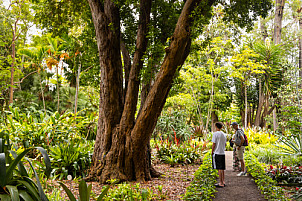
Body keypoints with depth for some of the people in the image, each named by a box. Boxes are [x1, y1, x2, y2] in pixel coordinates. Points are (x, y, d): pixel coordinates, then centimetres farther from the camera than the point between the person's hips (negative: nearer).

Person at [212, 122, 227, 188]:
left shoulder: (215, 133, -10)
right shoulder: (224, 134, 11)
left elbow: (214, 144, -11)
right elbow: (225, 144, 15)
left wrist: (212, 152, -2)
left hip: (217, 153, -7)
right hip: (223, 153, 7)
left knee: (219, 168, -4)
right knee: (222, 168, 14)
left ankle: (221, 183, -2)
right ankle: (223, 182, 19)